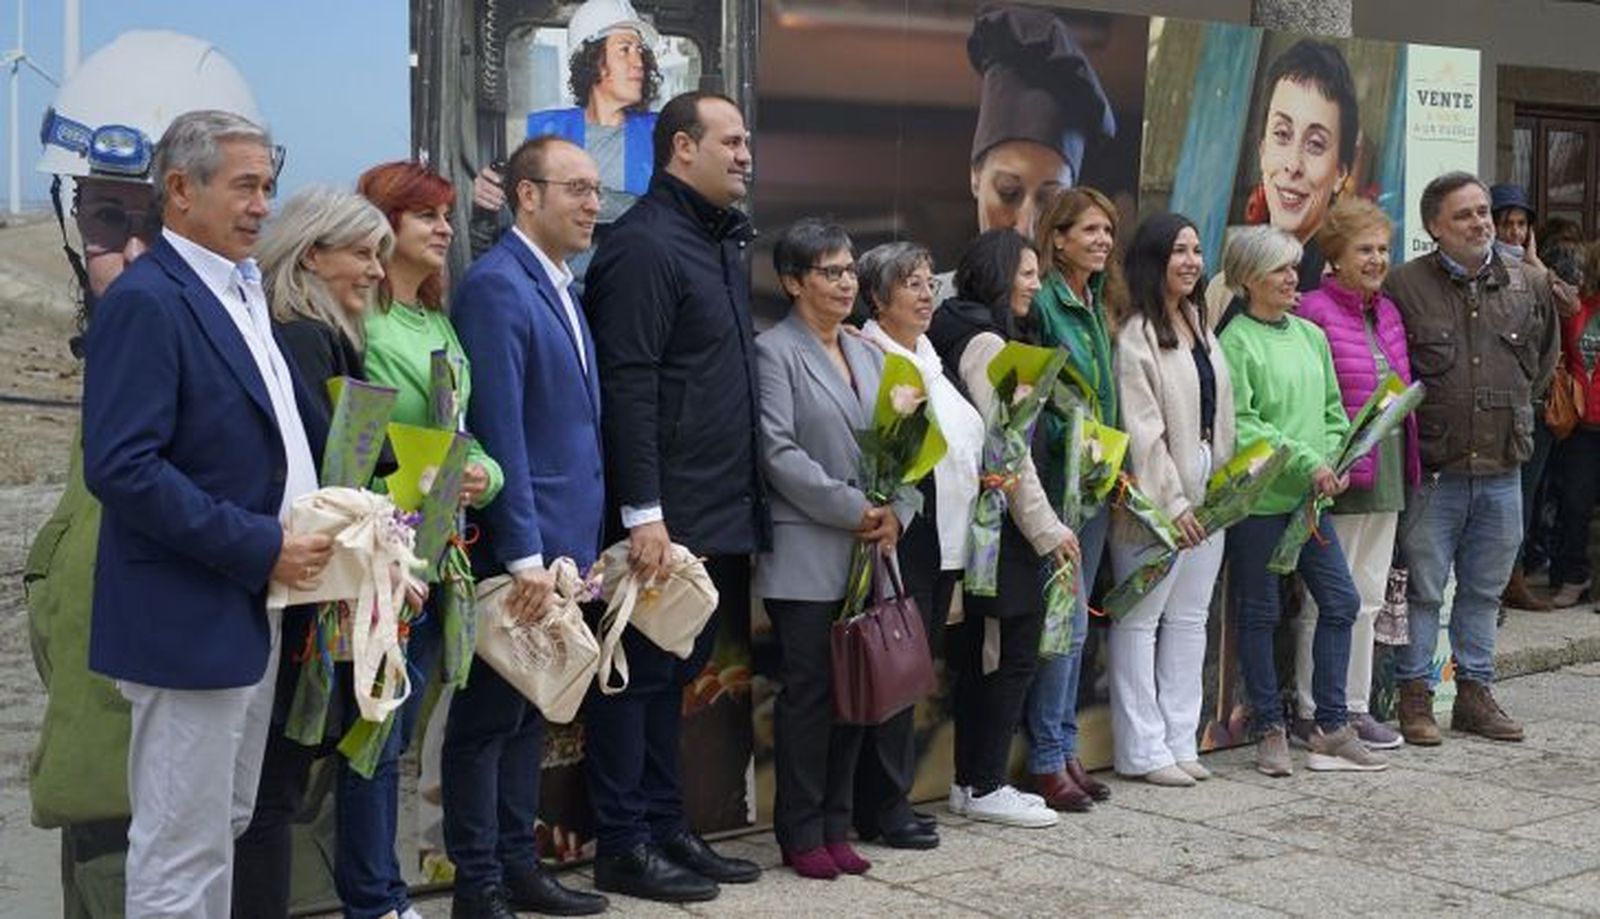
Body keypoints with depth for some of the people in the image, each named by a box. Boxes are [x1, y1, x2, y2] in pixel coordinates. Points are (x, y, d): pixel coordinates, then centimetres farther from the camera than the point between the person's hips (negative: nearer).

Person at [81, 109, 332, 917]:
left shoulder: (243, 293, 14)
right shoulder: (146, 302, -15)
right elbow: (121, 467, -23)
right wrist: (260, 546, -21)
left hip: (254, 610, 9)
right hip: (188, 620, -9)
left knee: (223, 831, 18)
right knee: (184, 854, -1)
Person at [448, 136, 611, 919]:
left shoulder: (561, 288, 14)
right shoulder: (496, 286, -14)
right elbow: (498, 431, -20)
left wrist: (576, 545, 12)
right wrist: (525, 554, -22)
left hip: (561, 540, 9)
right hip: (518, 544, -9)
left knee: (530, 710, 15)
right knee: (489, 715, 1)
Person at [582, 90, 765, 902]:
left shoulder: (723, 242, 16)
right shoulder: (644, 245, -13)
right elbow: (627, 389, -19)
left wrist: (747, 499, 15)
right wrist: (643, 511, -22)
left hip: (720, 515, 9)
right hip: (665, 517, -9)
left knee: (674, 674, 15)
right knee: (638, 674, 1)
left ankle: (666, 829, 24)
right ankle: (623, 845, 9)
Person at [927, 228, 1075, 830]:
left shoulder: (970, 336, 17)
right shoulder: (986, 343, -13)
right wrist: (1045, 527, -14)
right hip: (1002, 520, -10)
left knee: (976, 654, 12)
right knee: (1015, 651, -4)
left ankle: (971, 781, 19)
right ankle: (986, 787, 2)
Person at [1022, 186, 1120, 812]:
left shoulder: (1098, 306, 14)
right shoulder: (1040, 302, -11)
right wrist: (1072, 444, -21)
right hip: (1057, 475, -8)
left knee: (1074, 618, 13)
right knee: (1063, 620, -6)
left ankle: (1064, 748, 20)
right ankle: (1046, 759, 3)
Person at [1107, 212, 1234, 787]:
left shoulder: (1200, 325, 15)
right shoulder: (1136, 334, -12)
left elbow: (1220, 415, 16)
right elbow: (1142, 429, -16)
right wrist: (1171, 502, -18)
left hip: (1207, 488, 9)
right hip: (1157, 494, -9)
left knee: (1190, 617, 12)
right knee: (1141, 619, -2)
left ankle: (1180, 739, 19)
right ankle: (1142, 749, 3)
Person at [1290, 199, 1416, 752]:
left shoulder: (1387, 312, 14)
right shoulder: (1315, 311, -11)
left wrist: (1409, 462, 14)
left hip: (1387, 474, 8)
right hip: (1340, 476, -8)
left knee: (1368, 596, 13)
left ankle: (1354, 708, 22)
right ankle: (1311, 717, 7)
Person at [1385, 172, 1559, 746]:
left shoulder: (1528, 286, 7)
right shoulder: (1404, 286, -7)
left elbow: (1545, 356, 24)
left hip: (1502, 469, 4)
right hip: (1433, 471, -4)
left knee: (1485, 589, 13)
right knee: (1423, 590, 2)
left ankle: (1475, 693, 24)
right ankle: (1415, 696, 12)